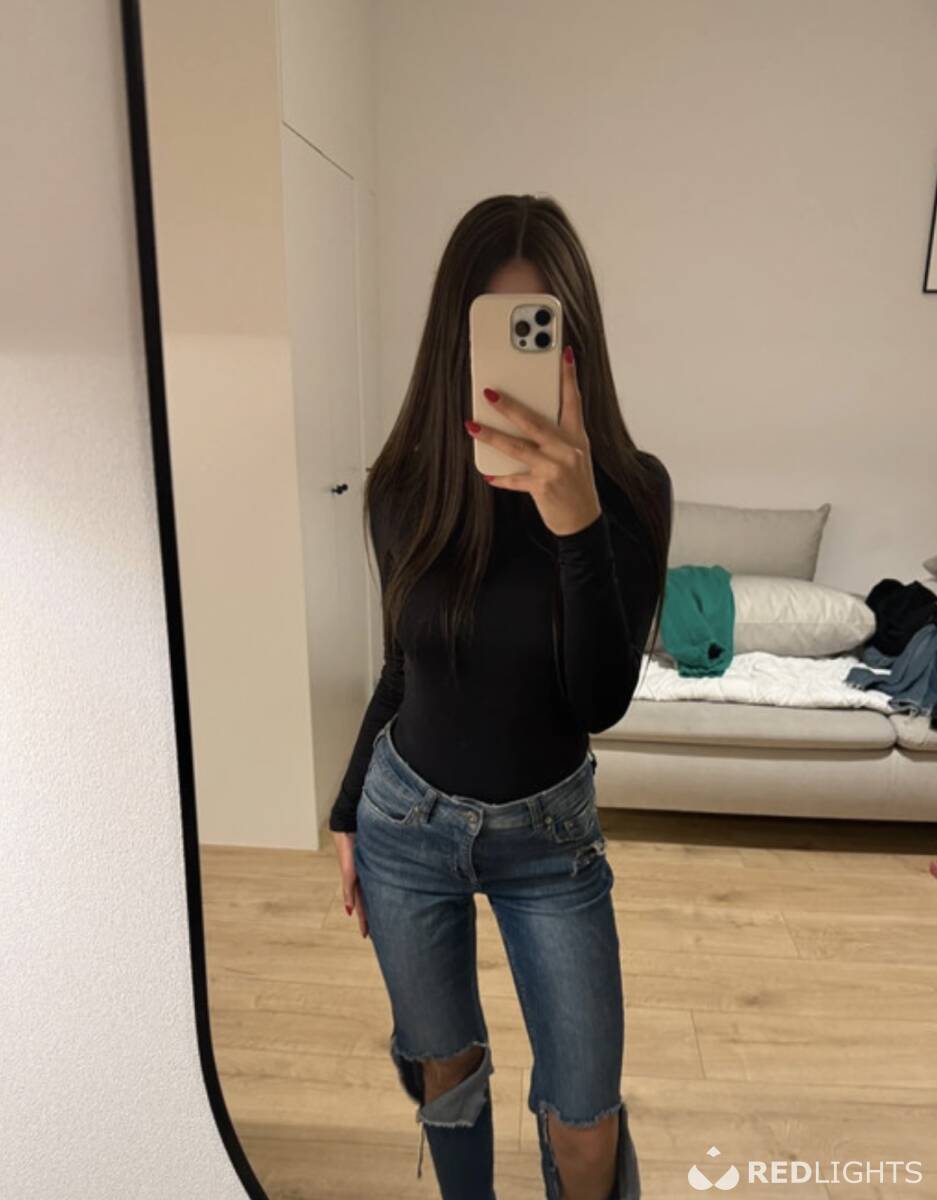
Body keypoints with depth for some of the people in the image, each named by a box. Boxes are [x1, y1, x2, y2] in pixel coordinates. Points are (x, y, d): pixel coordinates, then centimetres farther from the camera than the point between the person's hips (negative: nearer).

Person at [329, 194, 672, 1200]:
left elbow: (601, 701, -24)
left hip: (548, 834, -1)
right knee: (444, 1060, 23)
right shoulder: (406, 487, -10)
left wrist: (576, 520, -39)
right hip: (406, 820, 2)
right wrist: (348, 814, 9)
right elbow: (402, 666, 2)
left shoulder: (629, 486, -16)